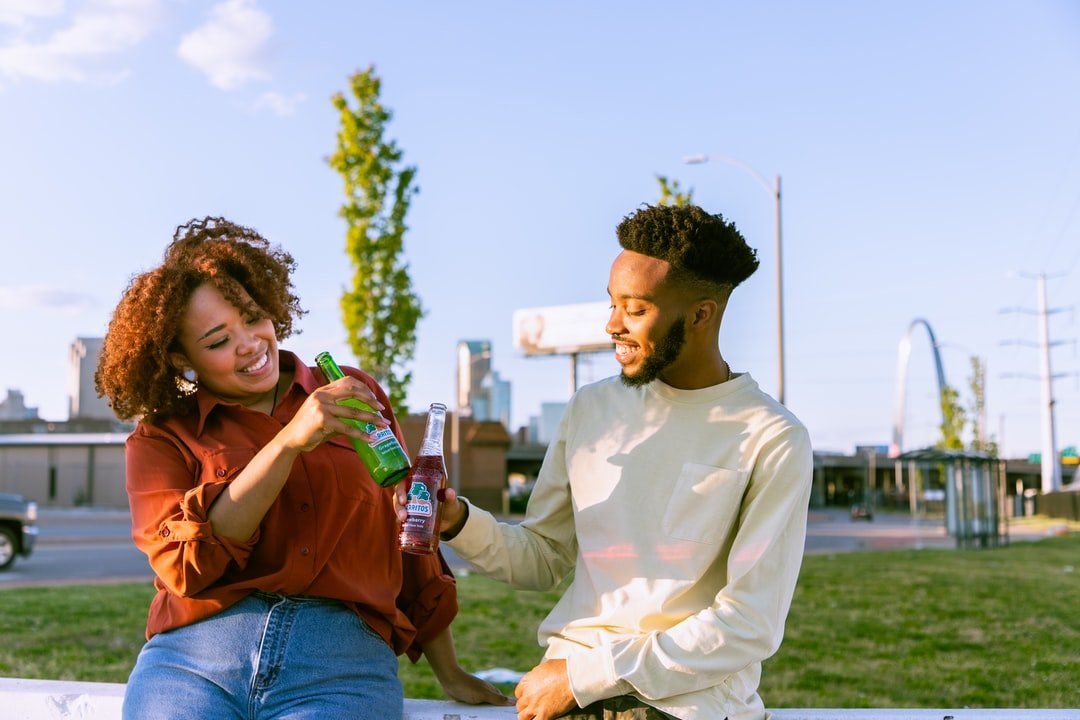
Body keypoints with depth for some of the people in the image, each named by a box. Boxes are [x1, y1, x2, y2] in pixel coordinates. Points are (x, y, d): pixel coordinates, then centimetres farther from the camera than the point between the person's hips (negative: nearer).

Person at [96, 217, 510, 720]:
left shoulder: (354, 396, 17)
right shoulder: (161, 439, 12)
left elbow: (409, 541, 21)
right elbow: (183, 565, -4)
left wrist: (449, 673, 21)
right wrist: (288, 442, -9)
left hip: (343, 667, 1)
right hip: (195, 660, 0)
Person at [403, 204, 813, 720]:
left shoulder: (772, 441, -3)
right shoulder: (590, 409, 12)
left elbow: (751, 625, -7)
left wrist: (588, 676, -9)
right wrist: (459, 522, -2)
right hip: (568, 674, 4)